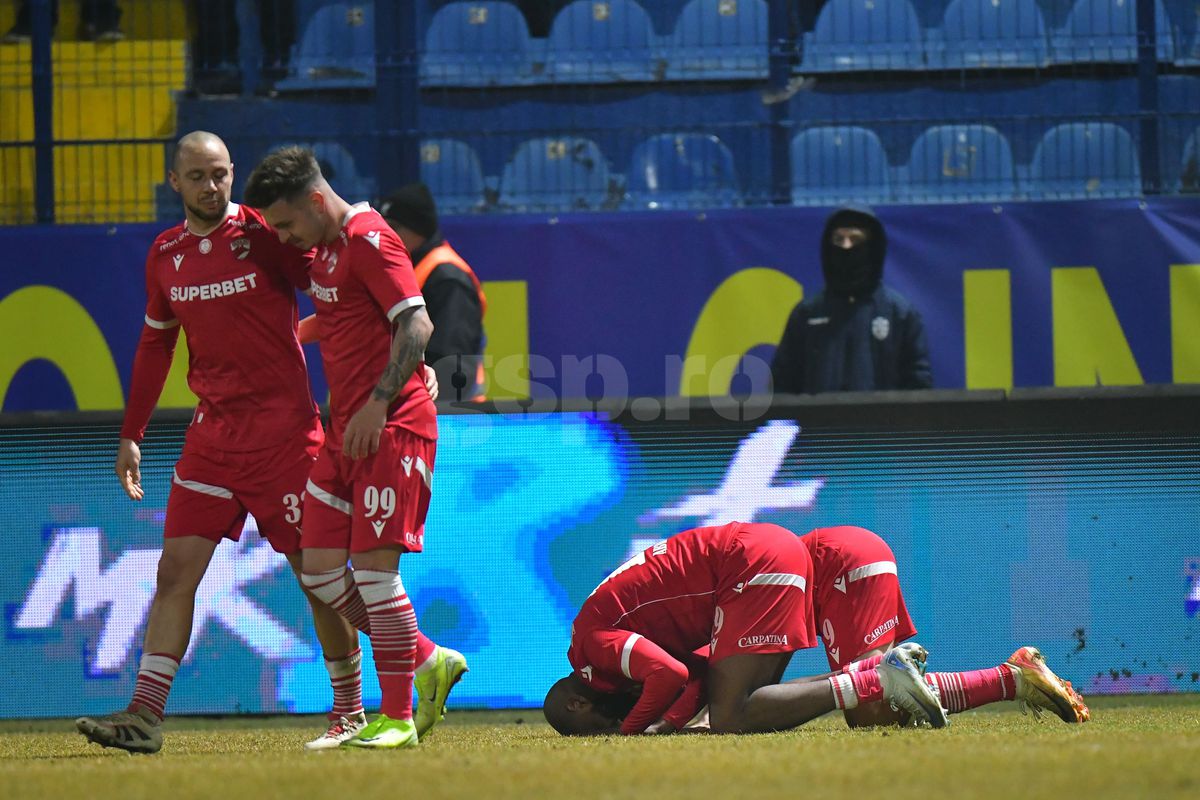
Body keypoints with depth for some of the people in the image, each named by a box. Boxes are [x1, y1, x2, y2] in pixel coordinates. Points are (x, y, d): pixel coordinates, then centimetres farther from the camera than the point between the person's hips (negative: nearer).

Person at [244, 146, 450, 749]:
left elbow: (417, 324, -19)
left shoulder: (369, 240, -12)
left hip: (391, 427, -9)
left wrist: (378, 404, -23)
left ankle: (397, 718, -4)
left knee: (374, 564, -10)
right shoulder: (323, 248, 16)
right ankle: (426, 661, 16)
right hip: (345, 428, 9)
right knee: (319, 568, 4)